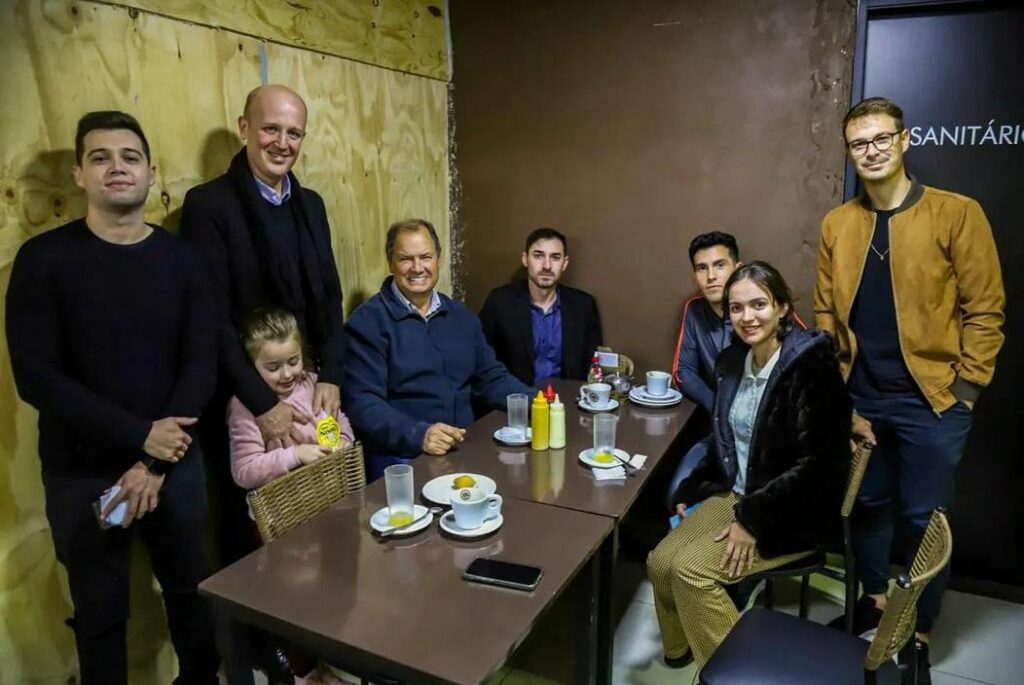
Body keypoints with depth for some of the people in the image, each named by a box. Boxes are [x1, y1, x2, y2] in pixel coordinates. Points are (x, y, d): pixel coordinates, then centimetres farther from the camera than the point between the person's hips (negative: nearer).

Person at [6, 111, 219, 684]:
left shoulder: (182, 259, -1)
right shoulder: (44, 259, -6)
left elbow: (202, 367, -6)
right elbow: (36, 377, -13)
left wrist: (154, 465, -14)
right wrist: (140, 436, -17)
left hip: (175, 462, 2)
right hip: (82, 472, -2)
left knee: (192, 591, 16)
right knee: (101, 614, 14)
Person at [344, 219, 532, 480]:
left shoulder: (461, 316, 13)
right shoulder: (367, 322, -5)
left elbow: (491, 377, 17)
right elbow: (363, 402, -12)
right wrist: (419, 435, -26)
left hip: (465, 451, 6)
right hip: (400, 459, -5)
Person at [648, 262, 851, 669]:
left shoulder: (811, 365, -19)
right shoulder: (733, 362, 4)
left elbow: (817, 464, -22)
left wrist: (753, 520, -20)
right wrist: (690, 493, 7)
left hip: (794, 513, -6)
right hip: (735, 495, 7)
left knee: (690, 569, -20)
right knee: (660, 562, -8)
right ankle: (682, 649, 19)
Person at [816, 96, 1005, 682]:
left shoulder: (958, 214, -7)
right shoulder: (837, 225, 4)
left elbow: (985, 312, -6)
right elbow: (826, 315, 5)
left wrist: (962, 393, -9)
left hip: (931, 401, -3)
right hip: (859, 398, 3)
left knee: (924, 519, 7)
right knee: (868, 506, 17)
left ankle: (919, 635, 28)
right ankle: (874, 600, 39)